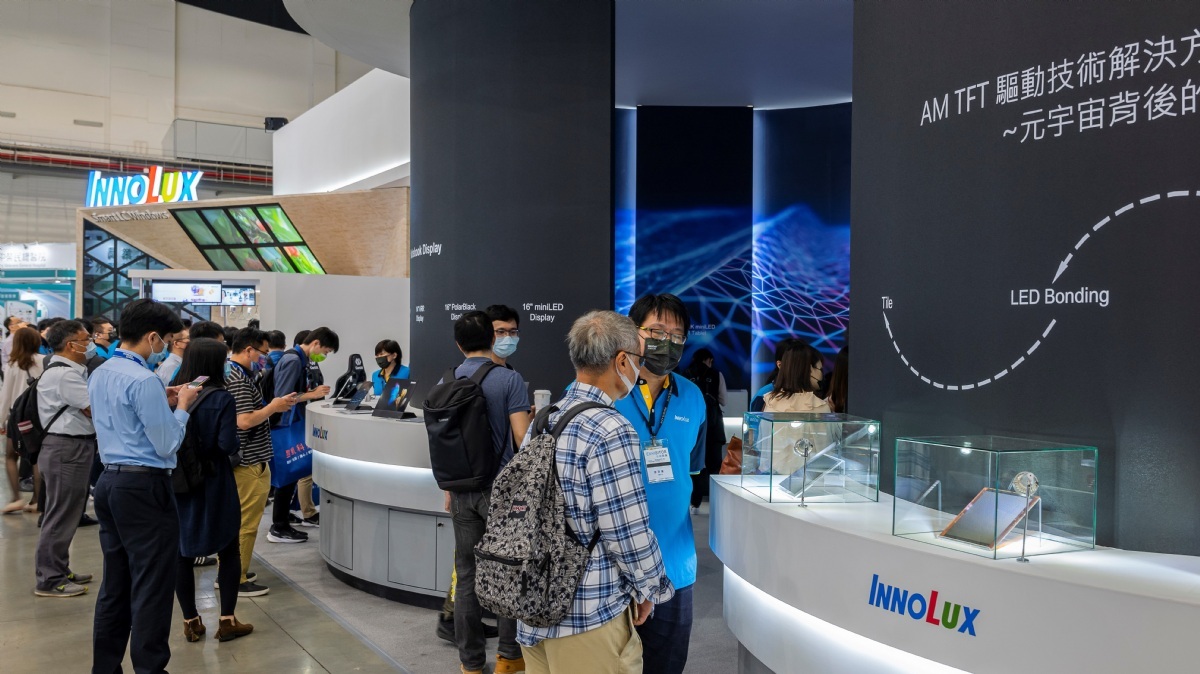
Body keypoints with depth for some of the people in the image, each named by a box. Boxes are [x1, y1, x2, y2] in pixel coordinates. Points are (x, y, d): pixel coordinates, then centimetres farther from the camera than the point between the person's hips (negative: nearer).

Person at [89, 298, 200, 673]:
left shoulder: (99, 376, 11)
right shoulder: (144, 380, -18)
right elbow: (167, 445, -16)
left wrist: (162, 403, 14)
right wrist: (181, 407, -3)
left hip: (110, 482, 9)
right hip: (144, 487, -9)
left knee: (115, 584, 15)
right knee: (152, 587, -1)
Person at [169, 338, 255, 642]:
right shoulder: (222, 399, -14)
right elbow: (228, 444, -18)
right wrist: (235, 444, 3)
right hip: (213, 484, -3)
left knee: (182, 554, 13)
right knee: (228, 551, 11)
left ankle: (191, 622, 21)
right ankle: (227, 620, 13)